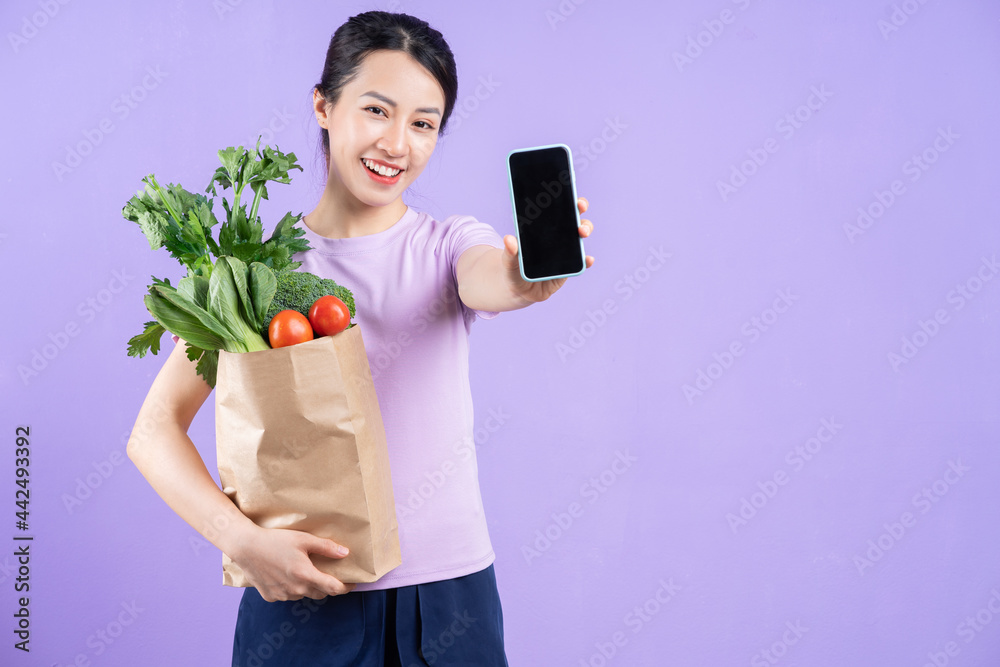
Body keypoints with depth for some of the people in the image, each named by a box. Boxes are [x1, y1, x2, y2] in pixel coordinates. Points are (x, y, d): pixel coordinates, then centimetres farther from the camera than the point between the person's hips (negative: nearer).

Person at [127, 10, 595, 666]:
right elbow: (155, 429, -6)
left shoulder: (451, 243, 0)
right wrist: (243, 540, -21)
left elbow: (487, 285, -24)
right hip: (300, 588, -1)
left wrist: (527, 277, -47)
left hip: (448, 588, 1)